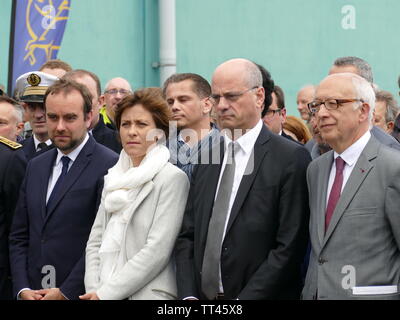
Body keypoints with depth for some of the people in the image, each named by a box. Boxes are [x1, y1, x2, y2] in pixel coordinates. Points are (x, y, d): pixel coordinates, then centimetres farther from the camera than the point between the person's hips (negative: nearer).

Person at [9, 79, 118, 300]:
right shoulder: (35, 167, 13)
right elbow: (19, 236, 12)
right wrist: (22, 288, 0)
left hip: (80, 294, -5)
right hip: (33, 294, 5)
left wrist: (66, 292, -14)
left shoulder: (110, 166, -9)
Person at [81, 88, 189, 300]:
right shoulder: (114, 178, 12)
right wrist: (94, 290, -6)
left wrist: (106, 293, -14)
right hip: (102, 293, 5)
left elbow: (157, 250, -14)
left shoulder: (172, 178, -7)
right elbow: (95, 242, 10)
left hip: (148, 293, -5)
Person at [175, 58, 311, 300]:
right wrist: (188, 296, -3)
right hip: (201, 294, 5)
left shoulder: (291, 158, -8)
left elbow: (289, 247, -12)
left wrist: (243, 299, -16)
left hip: (260, 297, -5)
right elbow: (188, 235, 10)